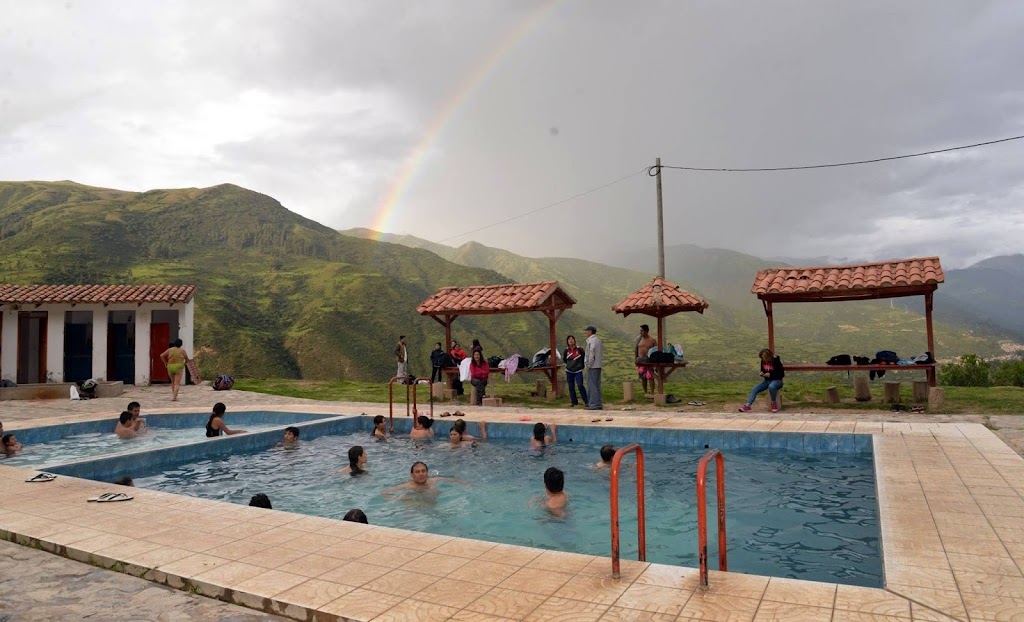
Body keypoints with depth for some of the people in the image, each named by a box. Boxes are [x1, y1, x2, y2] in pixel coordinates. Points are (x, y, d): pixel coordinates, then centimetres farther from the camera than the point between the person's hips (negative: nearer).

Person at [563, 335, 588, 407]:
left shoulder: (579, 349, -6)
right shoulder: (566, 351, 0)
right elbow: (564, 359, 19)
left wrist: (581, 365, 9)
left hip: (578, 371, -3)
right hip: (569, 371, 3)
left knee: (580, 386, -12)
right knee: (571, 387, 6)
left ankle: (586, 401, -4)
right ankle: (574, 402, 17)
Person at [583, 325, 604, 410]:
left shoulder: (591, 341, -13)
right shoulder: (598, 340, 16)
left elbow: (591, 355, -20)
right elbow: (602, 352, 17)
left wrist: (588, 365, -13)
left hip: (592, 367, -9)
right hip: (598, 366, 9)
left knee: (592, 385, -6)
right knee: (597, 385, 12)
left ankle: (593, 404, -6)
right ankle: (598, 403, 16)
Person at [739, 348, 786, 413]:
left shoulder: (776, 361, -14)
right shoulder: (763, 361, 3)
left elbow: (782, 374, -13)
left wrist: (770, 375, -20)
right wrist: (761, 373, -5)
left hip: (777, 380, -6)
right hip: (767, 381, 6)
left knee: (771, 387, -40)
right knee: (754, 389, -16)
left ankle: (774, 404, -20)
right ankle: (747, 406, -25)